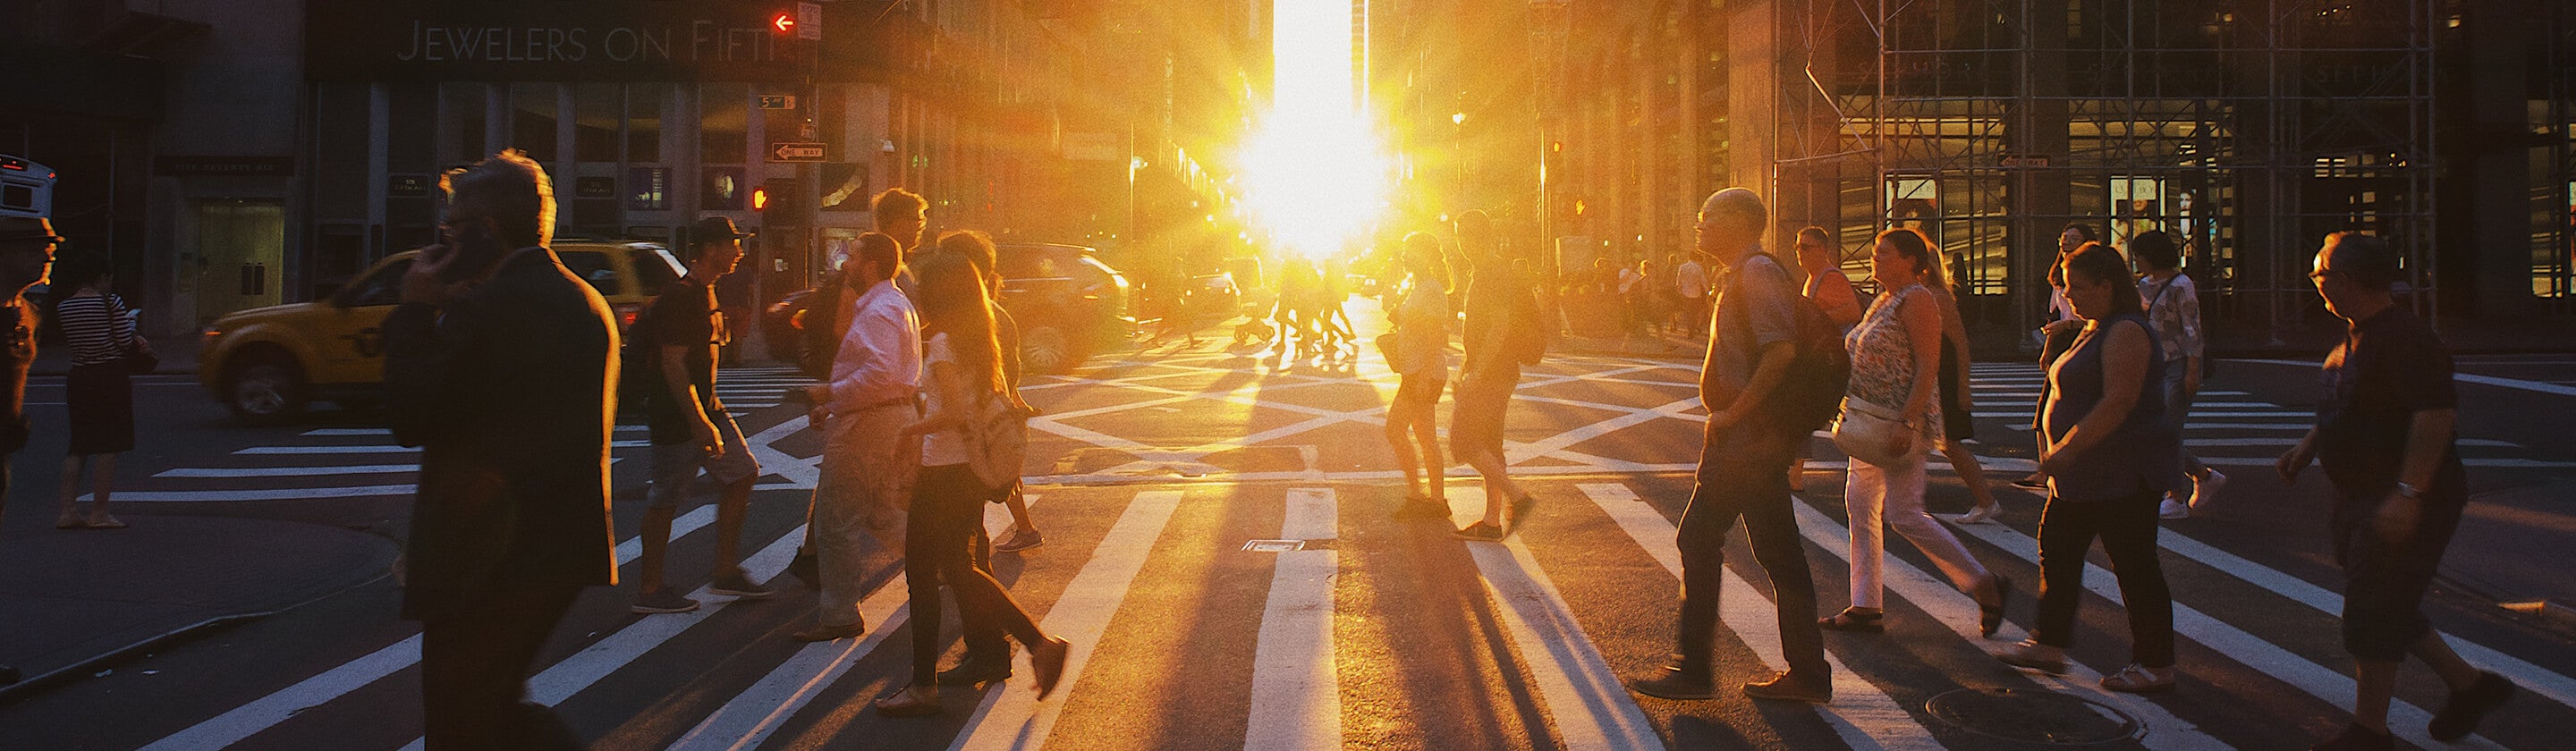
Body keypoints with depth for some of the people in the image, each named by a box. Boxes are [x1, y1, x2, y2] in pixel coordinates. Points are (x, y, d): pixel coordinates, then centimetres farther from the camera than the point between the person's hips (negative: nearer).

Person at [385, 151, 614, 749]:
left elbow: (409, 419, -13)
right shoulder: (587, 303, 10)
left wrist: (415, 311, -5)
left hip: (486, 564, -9)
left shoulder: (485, 310, -19)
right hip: (563, 548, 9)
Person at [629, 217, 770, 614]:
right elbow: (673, 364, -23)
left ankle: (725, 572, 15)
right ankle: (649, 590, 7)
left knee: (742, 474, 9)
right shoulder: (679, 298, -18)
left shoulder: (706, 292, 13)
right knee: (666, 498, -2)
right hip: (676, 416, -10)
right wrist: (699, 423, -26)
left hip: (707, 407, 10)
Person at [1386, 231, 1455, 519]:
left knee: (1395, 430, -9)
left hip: (1424, 372, -10)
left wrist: (1424, 377, -23)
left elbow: (1434, 339, -20)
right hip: (1415, 372, 10)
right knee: (1426, 439, 10)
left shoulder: (1431, 291, -15)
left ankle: (1415, 496, -6)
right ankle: (1437, 500, 13)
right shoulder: (1413, 286, 16)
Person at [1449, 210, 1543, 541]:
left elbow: (1500, 326, -24)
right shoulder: (1480, 272, 16)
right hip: (1488, 373, 10)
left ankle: (1518, 497, -7)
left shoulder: (1496, 273, -16)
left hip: (1493, 373, -10)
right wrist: (1467, 367, 24)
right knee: (1488, 444, 11)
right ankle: (1492, 522, 14)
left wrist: (1475, 373, -26)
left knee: (1463, 442, -9)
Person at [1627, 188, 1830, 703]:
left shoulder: (1756, 273, -13)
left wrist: (1734, 412, -22)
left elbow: (1781, 349, -25)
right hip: (1759, 438, 10)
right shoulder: (1743, 276, 19)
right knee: (1779, 554, 10)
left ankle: (1693, 669, 0)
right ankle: (1807, 675, 13)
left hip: (1746, 436, -10)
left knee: (1699, 540, -5)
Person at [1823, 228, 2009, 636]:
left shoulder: (1916, 300, -13)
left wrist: (1906, 425, -26)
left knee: (1904, 515, -10)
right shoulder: (1884, 301, 16)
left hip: (1902, 424, -10)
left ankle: (1985, 584, 2)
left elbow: (1927, 368, -20)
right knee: (1860, 506, 8)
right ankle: (1865, 607, 12)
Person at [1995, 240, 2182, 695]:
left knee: (2134, 566, -2)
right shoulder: (2095, 330, 14)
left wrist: (2067, 449, -26)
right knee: (2057, 550, 12)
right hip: (2087, 476, 11)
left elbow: (2119, 401, -26)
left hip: (2123, 472, -11)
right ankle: (2049, 645, 19)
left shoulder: (2125, 333, -18)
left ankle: (2156, 666, 7)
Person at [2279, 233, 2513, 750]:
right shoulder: (2357, 337, 11)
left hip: (2405, 506, -10)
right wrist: (2308, 448, 20)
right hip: (2361, 498, 10)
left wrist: (2408, 493, -34)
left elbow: (2437, 413, -30)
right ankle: (2470, 685, 31)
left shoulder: (2407, 338, -22)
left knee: (2371, 619, -5)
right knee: (2389, 613, 18)